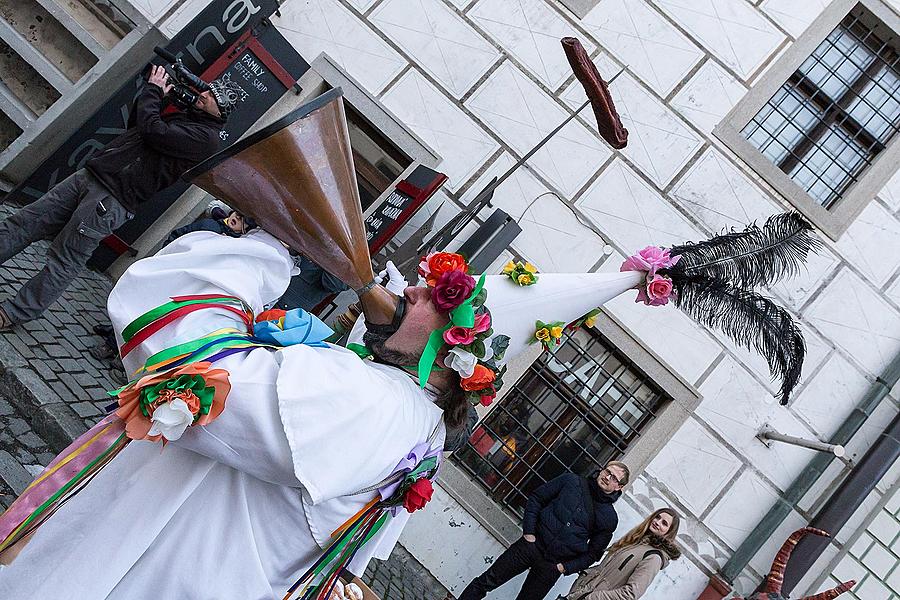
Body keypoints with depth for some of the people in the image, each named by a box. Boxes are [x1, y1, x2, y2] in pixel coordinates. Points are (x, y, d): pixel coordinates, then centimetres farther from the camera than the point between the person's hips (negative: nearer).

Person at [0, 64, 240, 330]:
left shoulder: (206, 137, -9)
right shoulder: (183, 115, 21)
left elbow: (153, 131, -19)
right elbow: (134, 123, 28)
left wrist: (153, 90, -2)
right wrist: (155, 94, 13)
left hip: (112, 200, -9)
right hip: (87, 175, 9)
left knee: (63, 262, -4)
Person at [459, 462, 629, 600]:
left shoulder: (609, 518, 2)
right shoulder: (571, 481, 2)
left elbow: (594, 552, 5)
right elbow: (536, 498, 6)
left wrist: (566, 568, -6)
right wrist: (528, 531, -5)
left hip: (552, 566, 0)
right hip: (532, 544, 0)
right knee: (486, 582, -2)